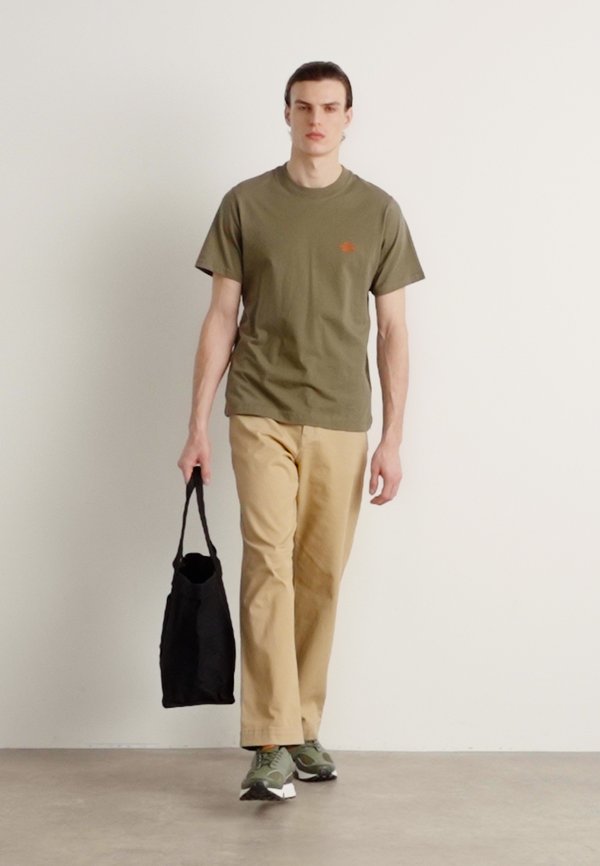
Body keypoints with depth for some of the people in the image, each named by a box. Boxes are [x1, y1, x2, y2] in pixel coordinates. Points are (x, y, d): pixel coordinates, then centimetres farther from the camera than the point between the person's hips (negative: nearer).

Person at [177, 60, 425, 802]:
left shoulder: (378, 211, 5)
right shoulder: (245, 204, 4)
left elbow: (391, 331, 5)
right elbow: (221, 319, 6)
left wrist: (392, 438, 0)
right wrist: (197, 424, 2)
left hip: (340, 422, 1)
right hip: (261, 414, -1)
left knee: (321, 577, 5)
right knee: (268, 563, -11)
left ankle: (303, 730, 19)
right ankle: (270, 746, -10)